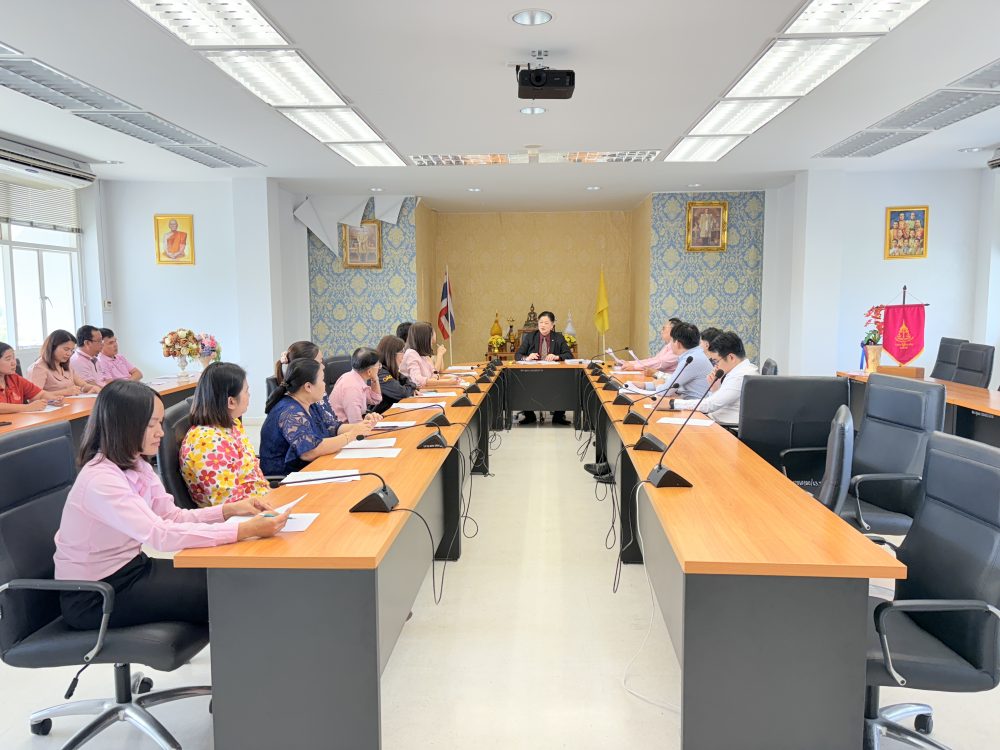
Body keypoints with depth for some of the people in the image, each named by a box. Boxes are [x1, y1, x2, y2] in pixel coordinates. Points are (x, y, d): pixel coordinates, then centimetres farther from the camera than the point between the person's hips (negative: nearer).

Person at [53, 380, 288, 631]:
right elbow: (160, 535, -37)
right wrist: (244, 530, -40)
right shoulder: (100, 480, -28)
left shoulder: (136, 465, -1)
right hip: (92, 596, -8)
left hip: (129, 568, 8)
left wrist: (229, 509, -15)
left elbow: (172, 516, 1)